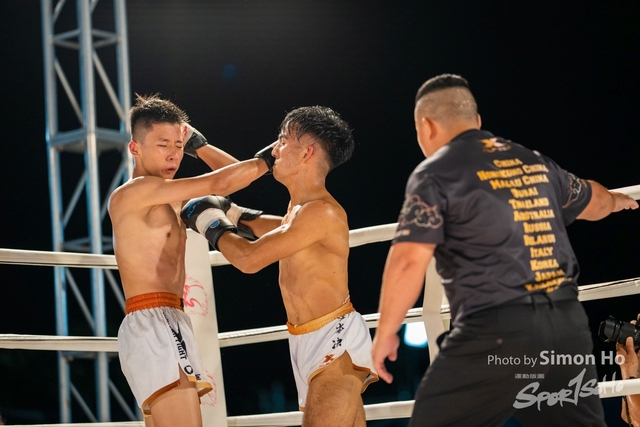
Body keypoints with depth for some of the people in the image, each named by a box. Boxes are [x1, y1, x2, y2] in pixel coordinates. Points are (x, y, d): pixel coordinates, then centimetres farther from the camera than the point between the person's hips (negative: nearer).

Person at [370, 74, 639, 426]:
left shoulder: (435, 173, -1)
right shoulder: (533, 163, 19)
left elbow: (409, 261, -11)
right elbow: (594, 202, 37)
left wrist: (385, 332, 0)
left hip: (495, 331, -6)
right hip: (567, 322, 6)